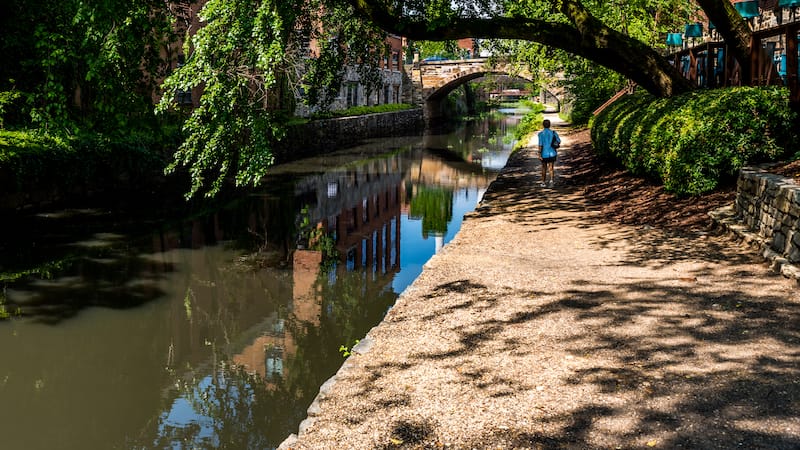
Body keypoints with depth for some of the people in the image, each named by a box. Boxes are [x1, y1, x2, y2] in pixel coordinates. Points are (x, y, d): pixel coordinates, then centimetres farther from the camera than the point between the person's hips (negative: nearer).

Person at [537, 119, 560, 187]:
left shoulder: (541, 134, -13)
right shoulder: (553, 133, -4)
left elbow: (540, 144, -17)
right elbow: (559, 141, 4)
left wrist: (539, 154, -14)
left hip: (544, 154, -1)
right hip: (552, 153, 1)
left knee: (544, 168, 15)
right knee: (551, 167, 5)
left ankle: (543, 182, 23)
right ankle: (552, 179, -19)